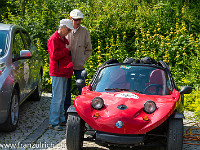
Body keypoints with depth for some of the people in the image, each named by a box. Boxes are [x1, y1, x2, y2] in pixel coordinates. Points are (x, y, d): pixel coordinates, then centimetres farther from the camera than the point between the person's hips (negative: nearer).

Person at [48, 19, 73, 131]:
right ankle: (53, 122, -4)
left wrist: (69, 68, 18)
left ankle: (61, 119, 21)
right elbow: (54, 56, -21)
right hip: (57, 72, -9)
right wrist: (67, 50, -14)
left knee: (62, 97, 13)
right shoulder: (53, 39, -10)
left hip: (64, 73, 9)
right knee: (57, 97, -9)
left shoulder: (64, 40, 19)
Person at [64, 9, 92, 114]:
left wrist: (83, 60, -3)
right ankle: (67, 111, 19)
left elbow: (88, 49, 7)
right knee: (66, 89, 8)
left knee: (82, 89, 1)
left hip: (79, 66, -1)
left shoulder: (84, 31, 0)